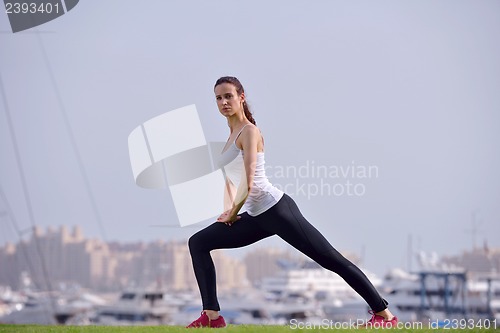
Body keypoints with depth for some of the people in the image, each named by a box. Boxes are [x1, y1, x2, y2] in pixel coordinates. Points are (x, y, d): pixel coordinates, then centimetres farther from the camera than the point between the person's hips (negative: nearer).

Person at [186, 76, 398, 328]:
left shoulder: (249, 131, -9)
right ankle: (212, 316, 2)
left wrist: (232, 214, -5)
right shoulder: (232, 135, 17)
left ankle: (384, 314, -2)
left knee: (331, 260, -7)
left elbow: (248, 184, -17)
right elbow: (230, 179, 27)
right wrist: (228, 211, 14)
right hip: (256, 217, 10)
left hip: (275, 209, -10)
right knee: (198, 243, 4)